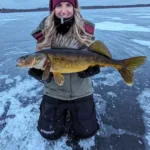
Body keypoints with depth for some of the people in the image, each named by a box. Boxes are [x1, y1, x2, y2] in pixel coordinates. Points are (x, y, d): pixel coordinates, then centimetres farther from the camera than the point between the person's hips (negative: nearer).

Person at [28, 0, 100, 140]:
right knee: (50, 133, 10)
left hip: (81, 92, 0)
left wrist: (90, 68, -26)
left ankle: (72, 111, 39)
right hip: (54, 93, 1)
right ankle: (64, 112, 39)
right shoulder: (45, 32, -7)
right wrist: (40, 73, -24)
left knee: (85, 132, 10)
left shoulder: (85, 30, -9)